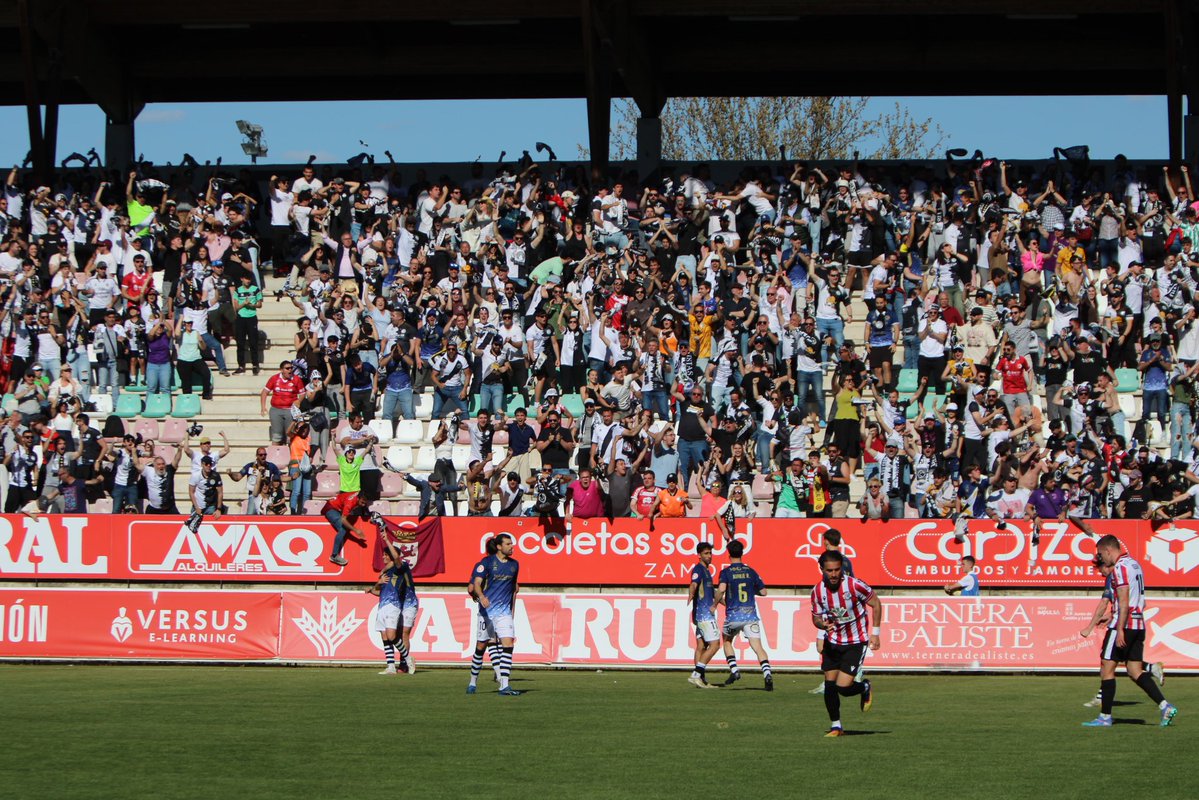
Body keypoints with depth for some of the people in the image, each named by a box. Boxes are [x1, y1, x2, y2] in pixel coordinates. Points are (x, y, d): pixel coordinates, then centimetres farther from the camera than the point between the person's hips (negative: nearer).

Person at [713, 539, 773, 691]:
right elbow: (763, 592, 13)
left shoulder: (726, 572, -1)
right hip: (751, 614, 2)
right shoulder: (750, 571, 9)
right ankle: (767, 673, -27)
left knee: (726, 640, 25)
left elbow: (721, 589, -19)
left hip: (733, 616, -2)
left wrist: (715, 603, -3)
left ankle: (734, 670, 13)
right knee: (758, 647, -6)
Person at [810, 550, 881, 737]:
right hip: (832, 642, 4)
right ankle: (835, 726, 18)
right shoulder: (818, 591, -9)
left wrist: (875, 633, -6)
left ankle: (865, 688, 22)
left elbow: (875, 604, -6)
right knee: (829, 685, 1)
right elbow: (816, 617, 1)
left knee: (843, 687, -12)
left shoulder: (855, 585, -20)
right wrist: (823, 624, -23)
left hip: (855, 643, -4)